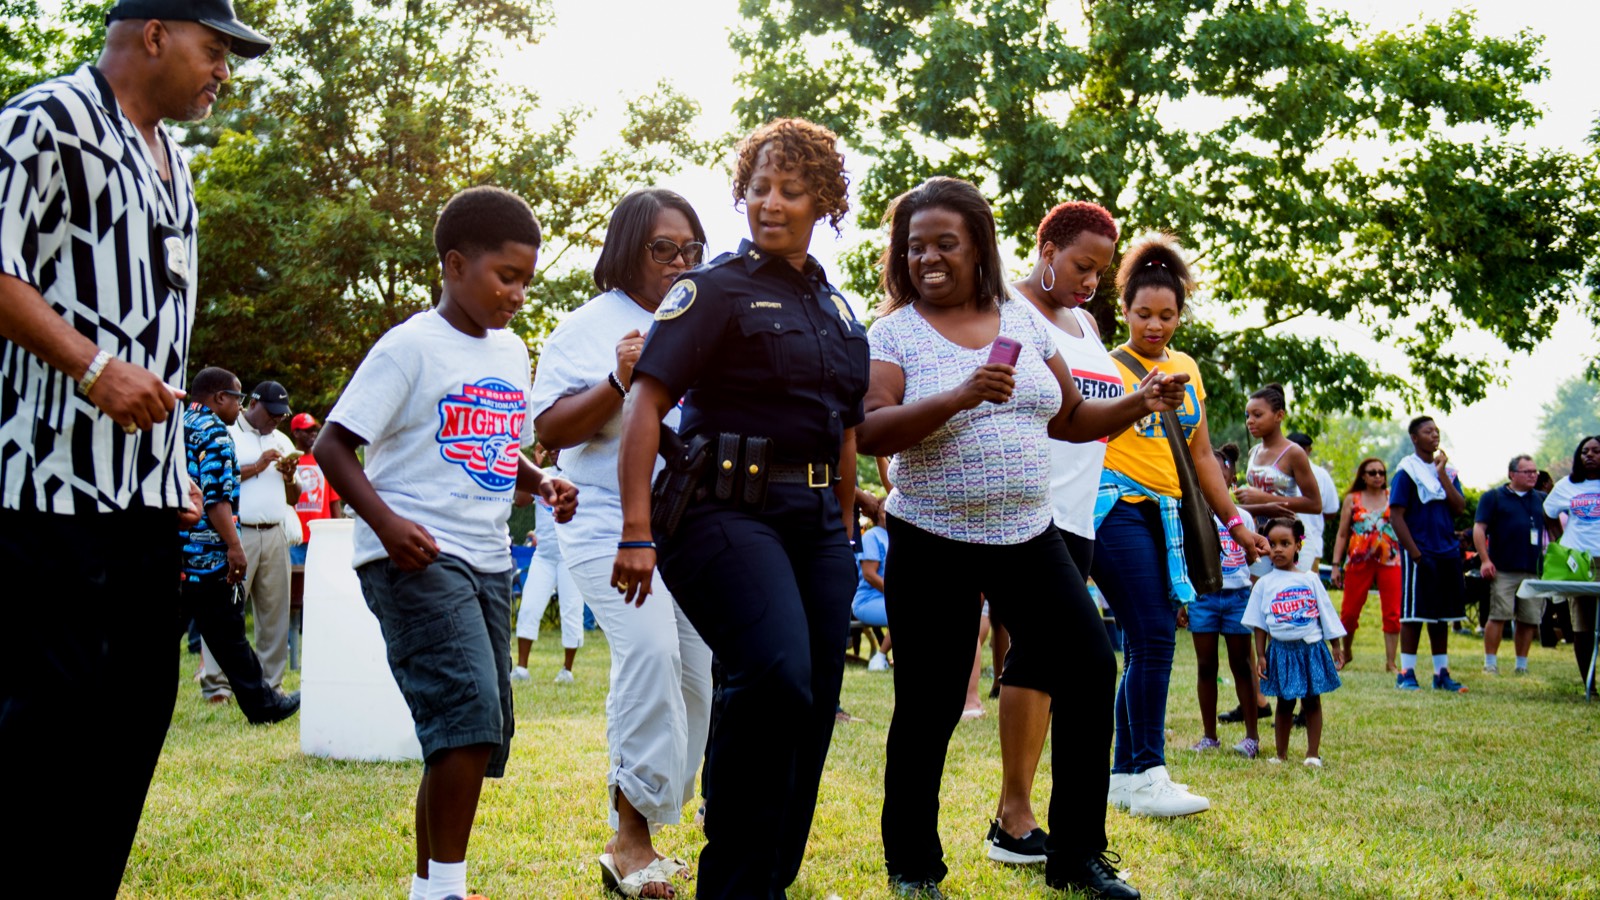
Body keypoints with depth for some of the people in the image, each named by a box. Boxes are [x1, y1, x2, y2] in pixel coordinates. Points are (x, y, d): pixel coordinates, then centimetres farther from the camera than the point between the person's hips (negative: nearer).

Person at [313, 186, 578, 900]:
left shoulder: (511, 352, 15)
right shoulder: (411, 347, -8)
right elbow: (333, 446, -10)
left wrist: (543, 484, 6)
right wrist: (386, 522, -23)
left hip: (487, 560, 8)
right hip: (415, 559, -8)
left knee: (479, 735, 8)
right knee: (470, 714, -20)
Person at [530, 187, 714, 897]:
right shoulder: (588, 327, -1)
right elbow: (549, 432, -7)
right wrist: (620, 382, -19)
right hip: (611, 524, -6)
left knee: (696, 671, 3)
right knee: (651, 648, -25)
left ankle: (637, 834, 14)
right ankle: (631, 831, -17)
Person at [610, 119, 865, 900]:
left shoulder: (838, 311, 19)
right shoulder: (716, 288, -1)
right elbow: (645, 404, -10)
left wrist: (843, 531, 22)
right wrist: (636, 530, -18)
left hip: (814, 518, 7)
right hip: (729, 508, -7)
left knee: (812, 705, 4)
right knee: (776, 676, -25)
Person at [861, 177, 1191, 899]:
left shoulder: (1022, 320, 10)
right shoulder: (894, 332, -3)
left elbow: (1068, 418, 19)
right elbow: (868, 433, -17)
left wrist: (1136, 405, 2)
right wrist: (960, 397, -28)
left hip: (1028, 538, 4)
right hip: (933, 545, -4)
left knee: (1090, 672, -1)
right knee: (928, 706, -1)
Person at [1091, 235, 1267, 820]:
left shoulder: (1188, 370, 15)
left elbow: (1201, 455, 19)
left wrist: (1234, 521, 17)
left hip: (1163, 514, 7)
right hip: (1117, 505, -7)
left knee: (1150, 642, 7)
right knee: (1153, 637, -14)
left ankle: (1125, 775, 14)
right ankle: (1147, 776, -11)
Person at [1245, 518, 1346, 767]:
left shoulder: (1310, 579, 3)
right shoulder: (1264, 584, 2)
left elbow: (1326, 613, 8)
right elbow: (1259, 624, 5)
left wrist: (1336, 646, 7)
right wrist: (1260, 656, 0)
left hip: (1311, 647, 0)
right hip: (1281, 650, 0)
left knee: (1312, 700, 4)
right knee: (1284, 703, 6)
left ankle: (1313, 753, 10)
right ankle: (1281, 754, 14)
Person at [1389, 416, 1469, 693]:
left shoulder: (1447, 470, 12)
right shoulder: (1407, 472, -5)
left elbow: (1459, 508, 0)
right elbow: (1396, 516, -10)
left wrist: (1442, 474, -6)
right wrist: (1416, 554, -15)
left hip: (1448, 554, 6)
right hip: (1420, 554, -6)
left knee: (1443, 616, 10)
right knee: (1414, 614, -3)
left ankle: (1441, 673, 15)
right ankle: (1406, 673, 2)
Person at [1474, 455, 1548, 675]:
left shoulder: (1541, 500, 18)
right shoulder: (1493, 497, 5)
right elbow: (1479, 528, -2)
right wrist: (1485, 559, -11)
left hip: (1533, 572, 4)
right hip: (1503, 571, -4)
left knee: (1529, 620, 4)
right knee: (1498, 616, -7)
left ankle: (1522, 666, 12)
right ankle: (1490, 664, -2)